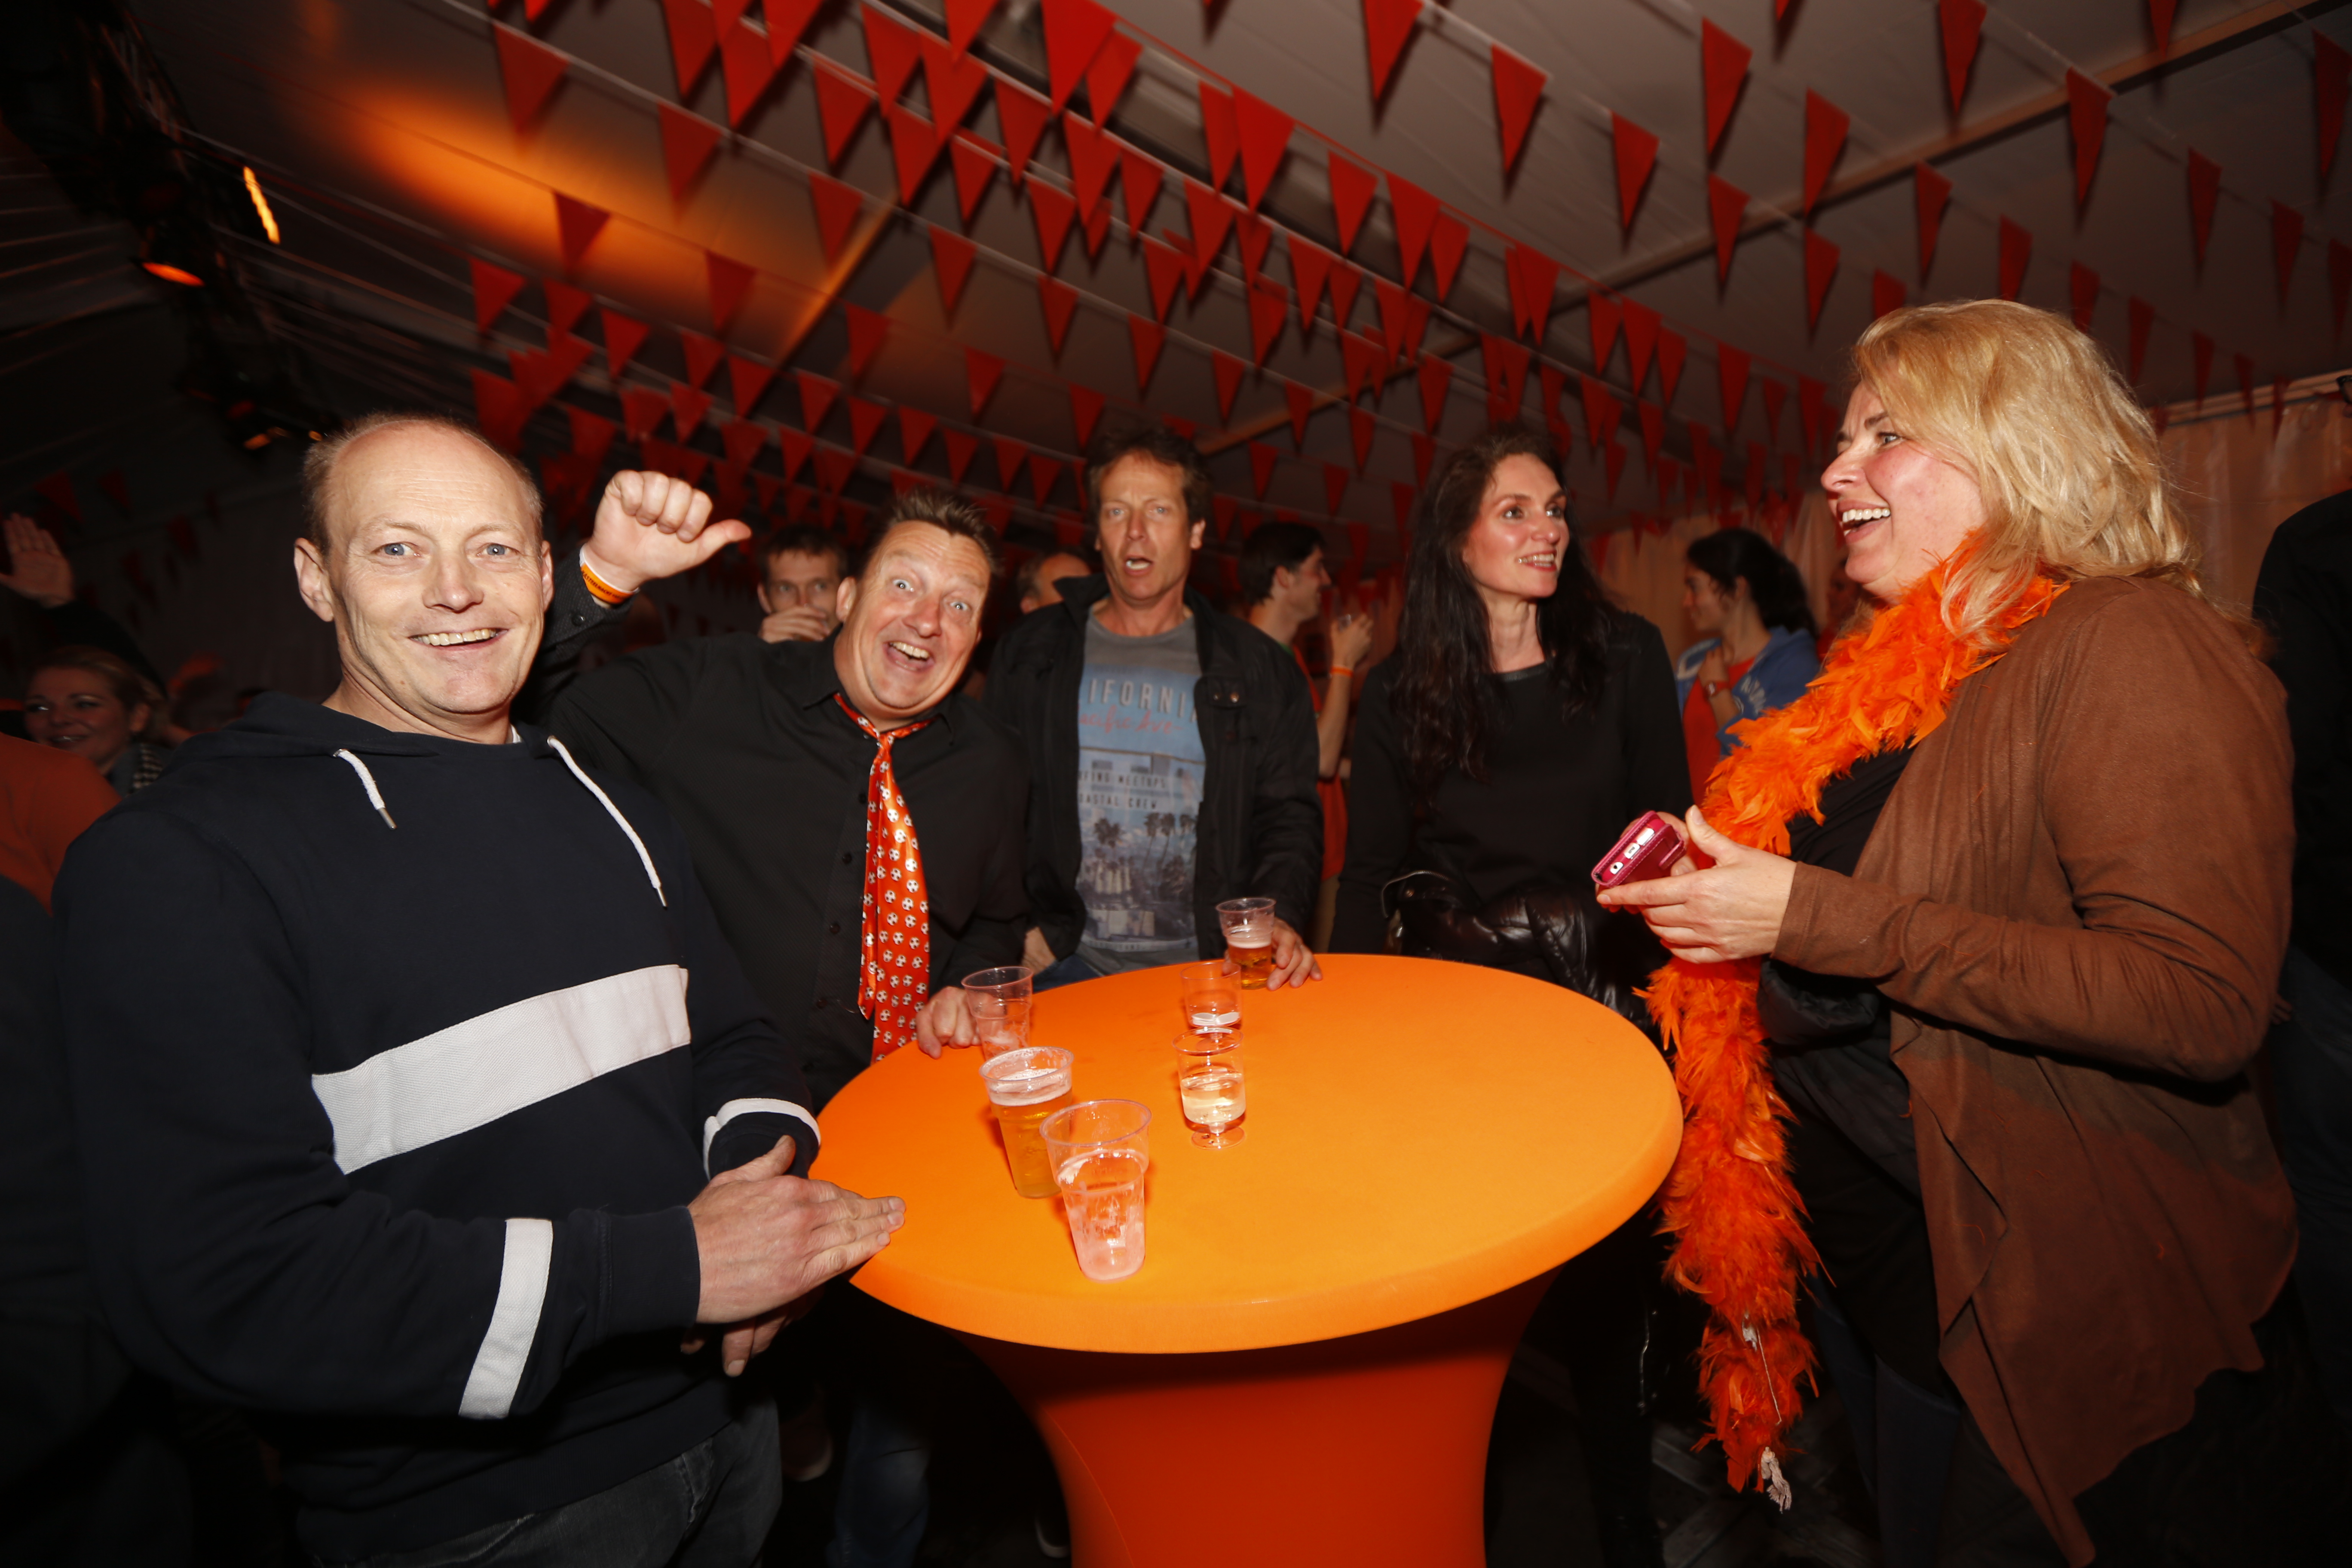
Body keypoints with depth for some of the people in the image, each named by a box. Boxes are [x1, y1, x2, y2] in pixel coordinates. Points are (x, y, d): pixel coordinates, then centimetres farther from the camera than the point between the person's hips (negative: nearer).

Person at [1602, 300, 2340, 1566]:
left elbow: (2201, 1005, -28)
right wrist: (1715, 878, 0)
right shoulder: (1901, 674, 7)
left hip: (2061, 1319, -8)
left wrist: (1814, 916, -30)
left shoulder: (2127, 647, -18)